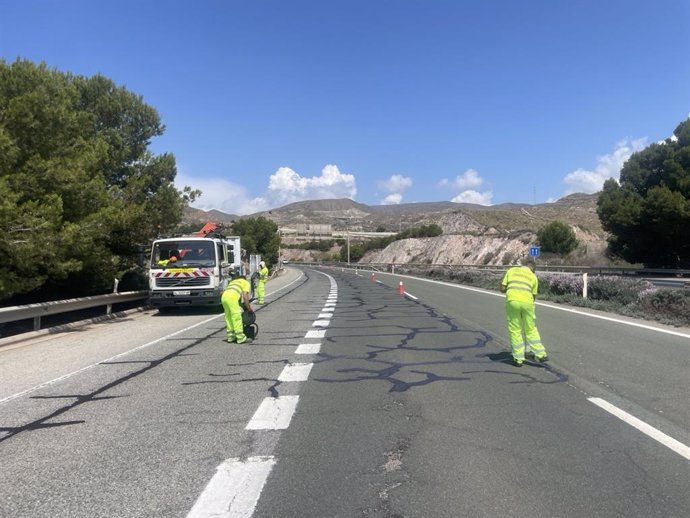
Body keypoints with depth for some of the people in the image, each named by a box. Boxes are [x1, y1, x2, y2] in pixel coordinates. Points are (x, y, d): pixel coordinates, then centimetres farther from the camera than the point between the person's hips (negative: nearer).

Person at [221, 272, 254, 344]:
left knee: (228, 318, 17)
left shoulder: (233, 281, 38)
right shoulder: (246, 282, 20)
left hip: (224, 296, 7)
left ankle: (230, 337, 22)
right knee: (237, 318, -3)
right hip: (232, 297, -7)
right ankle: (241, 338, -1)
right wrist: (249, 308, 12)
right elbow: (245, 296, 5)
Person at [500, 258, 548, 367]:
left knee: (515, 331, 8)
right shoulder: (533, 276, 17)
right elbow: (534, 296, 19)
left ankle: (518, 359, 11)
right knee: (531, 329, 18)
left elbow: (502, 288, 11)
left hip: (512, 301, -1)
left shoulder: (511, 270, 16)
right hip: (527, 302, 1)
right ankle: (540, 354, 21)